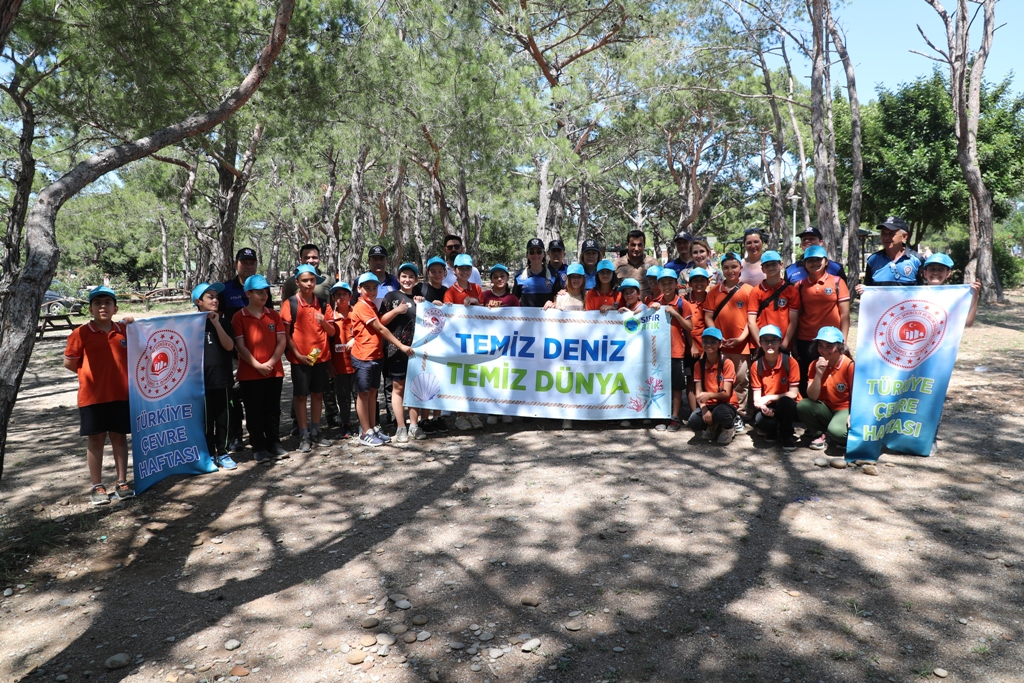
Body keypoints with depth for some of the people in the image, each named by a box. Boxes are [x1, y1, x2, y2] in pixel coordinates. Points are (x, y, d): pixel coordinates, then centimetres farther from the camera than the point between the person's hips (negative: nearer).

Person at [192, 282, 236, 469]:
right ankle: (209, 454, 15)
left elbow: (229, 346, -8)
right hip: (202, 380, -2)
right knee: (206, 419, 5)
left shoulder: (224, 322, 6)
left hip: (222, 378, 2)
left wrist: (216, 323, -13)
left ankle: (222, 453, 19)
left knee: (222, 418, 8)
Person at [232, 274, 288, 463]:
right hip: (250, 374, -3)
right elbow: (240, 346, -8)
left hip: (274, 372, 3)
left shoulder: (273, 315, 7)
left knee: (273, 410, 11)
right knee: (254, 412, 4)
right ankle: (258, 447, 13)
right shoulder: (239, 317, -3)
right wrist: (257, 365, -15)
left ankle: (274, 444, 22)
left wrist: (271, 362, -11)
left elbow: (282, 341, 1)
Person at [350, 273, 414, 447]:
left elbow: (380, 326, 10)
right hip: (363, 357, -8)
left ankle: (373, 428, 20)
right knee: (363, 393, 0)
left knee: (372, 392, 12)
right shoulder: (362, 306, -13)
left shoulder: (372, 305, 14)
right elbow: (380, 328, -17)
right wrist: (401, 346, -17)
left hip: (375, 355, 8)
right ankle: (365, 433, 6)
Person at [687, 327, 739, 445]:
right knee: (693, 422, -28)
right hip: (708, 405, 3)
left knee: (720, 414, -38)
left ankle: (728, 427, 1)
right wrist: (704, 409, -25)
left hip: (726, 404, -3)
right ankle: (713, 427, 9)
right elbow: (699, 392, -6)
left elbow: (726, 393, -17)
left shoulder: (727, 363, -12)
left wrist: (710, 395, -37)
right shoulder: (698, 364, 0)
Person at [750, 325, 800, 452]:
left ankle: (787, 436, -8)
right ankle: (773, 432, 6)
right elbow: (757, 396, -4)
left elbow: (793, 393, -13)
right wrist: (762, 405, -26)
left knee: (784, 401, -37)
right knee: (759, 420, -33)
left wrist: (769, 398, -22)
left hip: (788, 407, -1)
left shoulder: (790, 362, -12)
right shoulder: (756, 366, -4)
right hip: (768, 408, 1)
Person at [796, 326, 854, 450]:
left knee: (836, 430, -36)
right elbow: (812, 397, -13)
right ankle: (818, 434, 1)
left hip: (844, 410, -4)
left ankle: (848, 435, 3)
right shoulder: (815, 365, -5)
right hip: (825, 409, 4)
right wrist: (818, 374, -25)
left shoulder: (849, 365, -14)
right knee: (802, 405, -27)